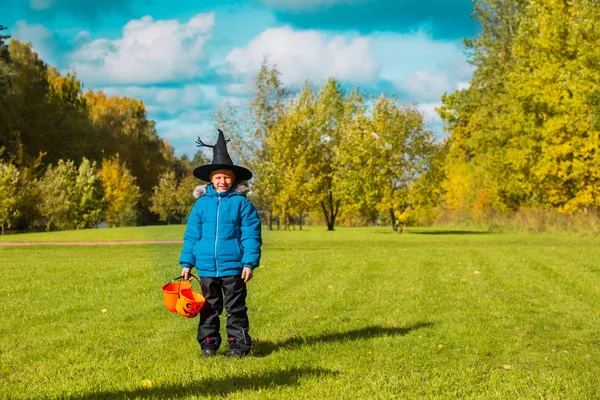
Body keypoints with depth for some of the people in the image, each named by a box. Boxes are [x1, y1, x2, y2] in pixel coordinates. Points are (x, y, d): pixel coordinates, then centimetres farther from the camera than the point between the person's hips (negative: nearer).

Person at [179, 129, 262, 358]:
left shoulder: (241, 203, -3)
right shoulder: (202, 203, 5)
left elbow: (251, 235, -3)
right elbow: (191, 235, 9)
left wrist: (250, 262, -9)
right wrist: (186, 263, 6)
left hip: (233, 267, -3)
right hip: (207, 268, 3)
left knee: (235, 308, 6)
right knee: (209, 308, 12)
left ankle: (239, 344, 14)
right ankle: (208, 344, 21)